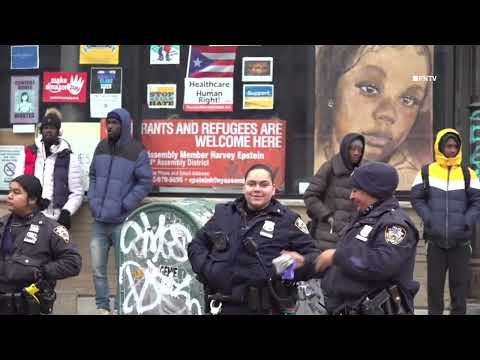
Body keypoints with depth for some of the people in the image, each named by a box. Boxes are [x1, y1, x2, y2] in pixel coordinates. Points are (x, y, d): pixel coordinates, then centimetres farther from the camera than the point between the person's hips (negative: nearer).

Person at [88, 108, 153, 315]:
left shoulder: (137, 151, -7)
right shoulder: (101, 147, 10)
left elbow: (145, 183, -8)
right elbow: (93, 175, 18)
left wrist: (124, 206, -11)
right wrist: (93, 200, 4)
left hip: (121, 222, -5)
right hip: (99, 221, 5)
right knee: (98, 267, 7)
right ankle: (102, 307, 17)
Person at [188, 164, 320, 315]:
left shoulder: (288, 220, 2)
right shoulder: (224, 213, 11)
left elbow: (313, 256, 1)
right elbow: (197, 244, 18)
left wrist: (301, 263, -22)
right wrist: (206, 269, -1)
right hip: (223, 305, 3)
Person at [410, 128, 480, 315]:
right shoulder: (427, 172, 5)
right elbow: (416, 197, 4)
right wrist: (428, 218, -9)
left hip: (460, 240, 0)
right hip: (435, 238, 0)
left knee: (460, 282, 5)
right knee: (434, 282, 6)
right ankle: (434, 312, 15)